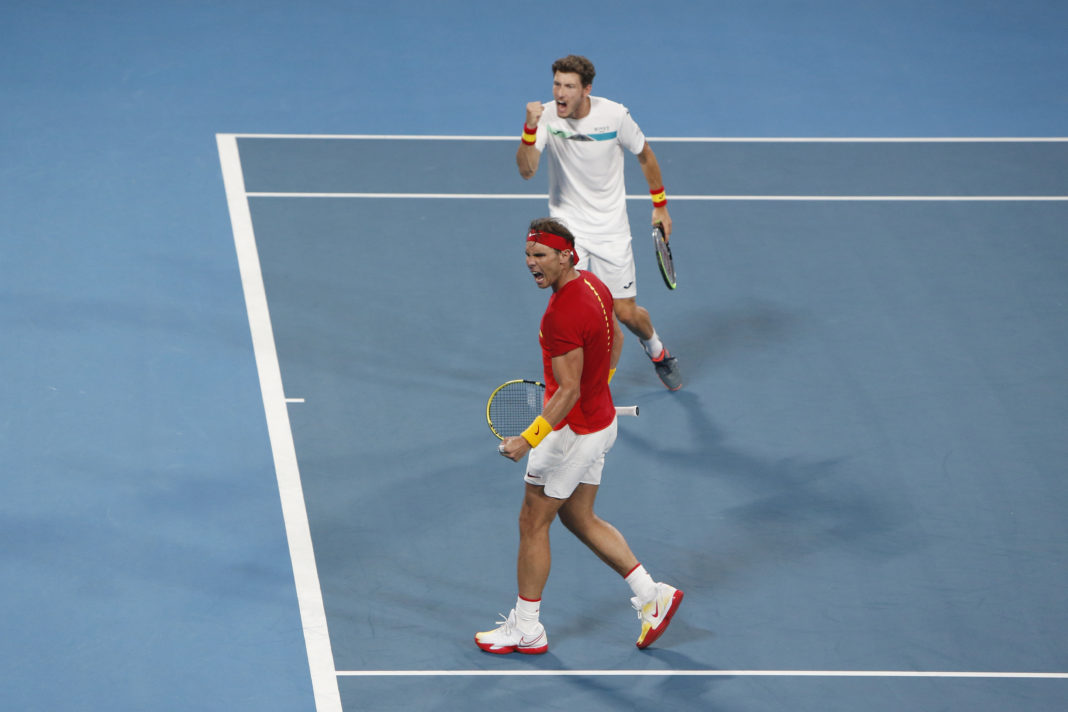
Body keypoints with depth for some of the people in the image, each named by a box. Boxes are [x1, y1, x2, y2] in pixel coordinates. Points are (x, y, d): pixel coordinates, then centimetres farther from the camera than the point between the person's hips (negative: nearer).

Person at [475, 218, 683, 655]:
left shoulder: (562, 315, -28)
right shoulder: (593, 285, 0)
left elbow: (568, 392, -29)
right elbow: (612, 342, 16)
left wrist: (529, 439, -32)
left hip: (572, 430, -10)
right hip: (601, 420, 10)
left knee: (532, 523, 6)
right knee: (579, 518, 22)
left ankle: (526, 630, 18)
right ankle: (651, 594, 21)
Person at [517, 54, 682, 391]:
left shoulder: (614, 115, -15)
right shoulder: (546, 117, -15)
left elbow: (645, 155, 3)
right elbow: (526, 170, -26)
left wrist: (660, 206, 9)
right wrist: (530, 128, -40)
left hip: (610, 226, 0)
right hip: (568, 223, 0)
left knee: (626, 312, 6)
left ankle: (656, 350, 39)